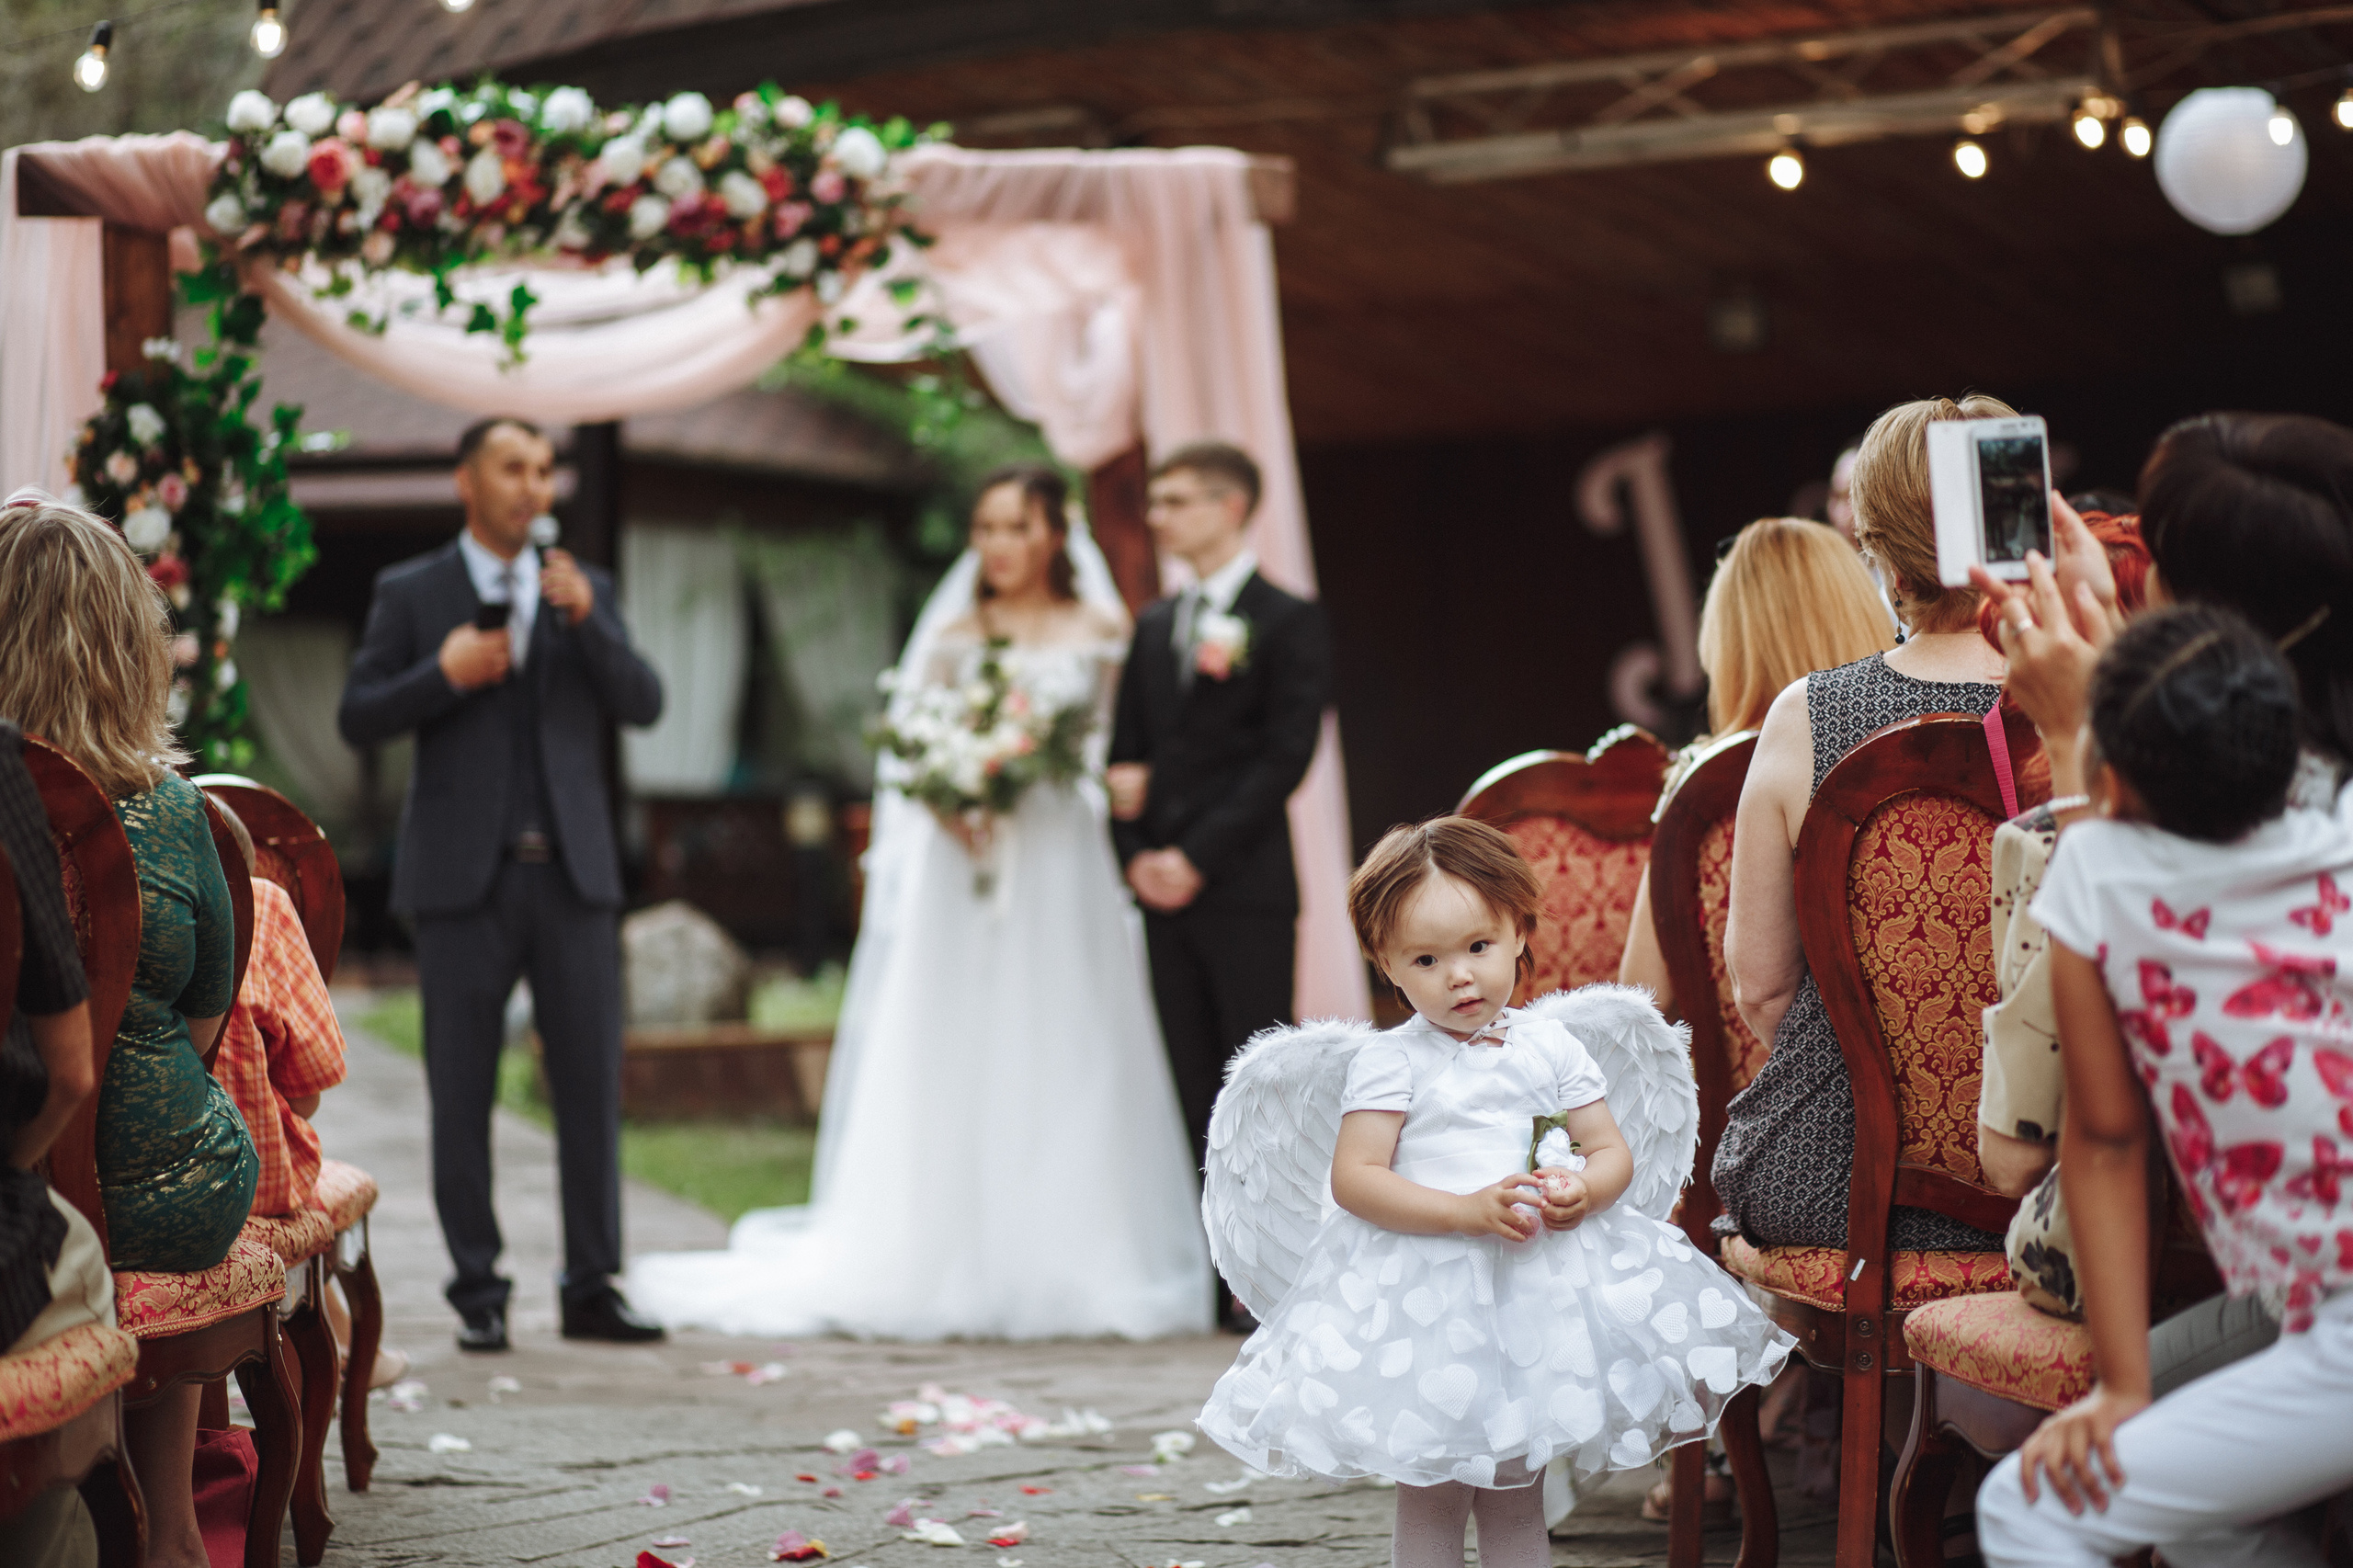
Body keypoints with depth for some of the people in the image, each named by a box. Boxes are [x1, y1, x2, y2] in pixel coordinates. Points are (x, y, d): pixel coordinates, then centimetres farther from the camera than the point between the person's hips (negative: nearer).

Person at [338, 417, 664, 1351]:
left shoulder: (584, 590, 12)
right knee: (462, 1093, 1)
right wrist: (443, 675, -14)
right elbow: (358, 719, 1)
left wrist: (587, 620, -13)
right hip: (464, 878, -2)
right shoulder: (410, 594, 6)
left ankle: (592, 1290, 7)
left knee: (592, 1084, 0)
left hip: (573, 873, 2)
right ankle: (479, 1295, 9)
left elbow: (643, 705, 1)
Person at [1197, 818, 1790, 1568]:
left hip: (1539, 1288, 4)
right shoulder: (1389, 1062, -7)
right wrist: (1468, 1212, -24)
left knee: (1516, 1503, 14)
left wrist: (1584, 1190, -17)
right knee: (1429, 1503, 3)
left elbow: (1611, 1149, 7)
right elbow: (1354, 1178, -14)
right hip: (1423, 1294, -3)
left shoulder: (1551, 1048, 5)